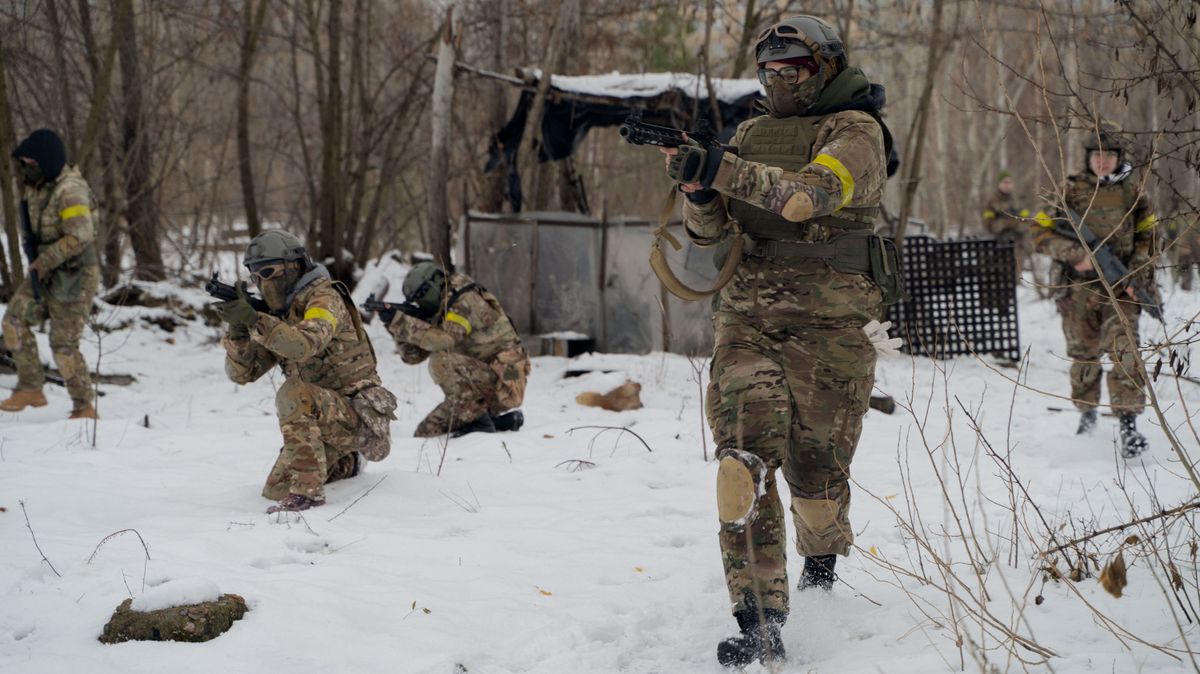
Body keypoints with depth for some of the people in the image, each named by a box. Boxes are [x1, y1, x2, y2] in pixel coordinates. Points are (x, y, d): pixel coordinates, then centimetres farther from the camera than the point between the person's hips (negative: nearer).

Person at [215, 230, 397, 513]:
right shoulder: (278, 316, 11)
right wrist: (237, 327, -13)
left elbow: (304, 345, -35)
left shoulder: (324, 298, -13)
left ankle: (307, 489, -30)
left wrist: (252, 319, -41)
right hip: (328, 420, 9)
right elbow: (241, 372, 5)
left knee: (292, 393, -33)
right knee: (275, 489, 11)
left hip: (358, 412, -9)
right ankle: (345, 463, 35)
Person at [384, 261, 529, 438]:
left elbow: (444, 339, -32)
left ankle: (476, 418, -17)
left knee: (441, 359, -29)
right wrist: (395, 324, -9)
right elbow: (413, 355, 7)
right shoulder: (437, 315, 12)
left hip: (504, 383, -10)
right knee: (424, 433, 7)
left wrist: (399, 320, -30)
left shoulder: (465, 300, -15)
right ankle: (498, 421, 12)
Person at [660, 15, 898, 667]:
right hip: (748, 314, 3)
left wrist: (720, 169, -28)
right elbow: (707, 229, 12)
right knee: (746, 449, -17)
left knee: (816, 468, 4)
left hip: (826, 324, -3)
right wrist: (699, 186, -10)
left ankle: (820, 562, 40)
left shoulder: (856, 131, -2)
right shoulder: (752, 134, 15)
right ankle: (760, 622, -18)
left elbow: (812, 192, -22)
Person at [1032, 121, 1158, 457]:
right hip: (1079, 288, 0)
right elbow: (1042, 235, -4)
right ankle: (1087, 413, 33)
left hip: (1121, 289, 0)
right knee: (1083, 354, 12)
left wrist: (1136, 276, -3)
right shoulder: (1071, 190, -1)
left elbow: (1147, 238, 11)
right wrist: (1077, 253, -19)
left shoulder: (1132, 191, 4)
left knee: (1123, 350, -16)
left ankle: (1129, 424, -20)